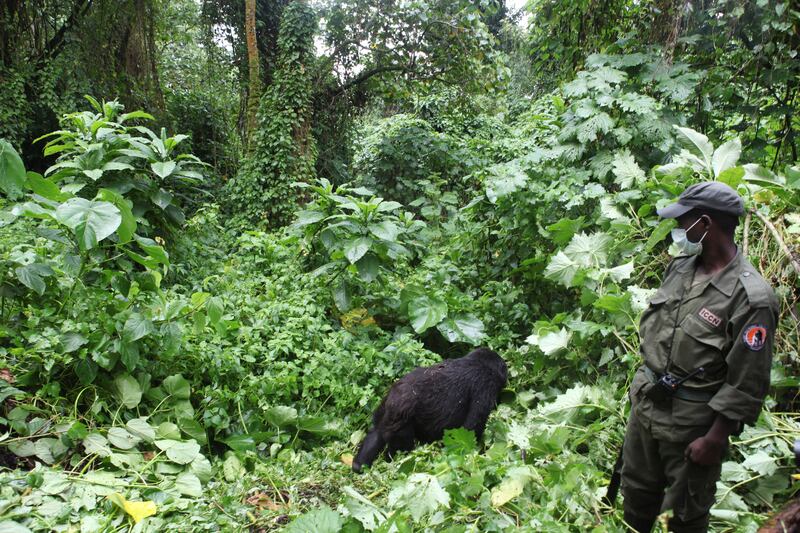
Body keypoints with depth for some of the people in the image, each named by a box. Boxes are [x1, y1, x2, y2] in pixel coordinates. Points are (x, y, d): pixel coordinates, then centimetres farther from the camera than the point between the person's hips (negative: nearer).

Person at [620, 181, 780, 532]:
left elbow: (745, 385, -20)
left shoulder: (751, 298, -23)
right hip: (645, 403, 7)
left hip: (691, 423, -6)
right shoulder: (680, 266, 0)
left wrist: (714, 440, -16)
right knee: (637, 493, 24)